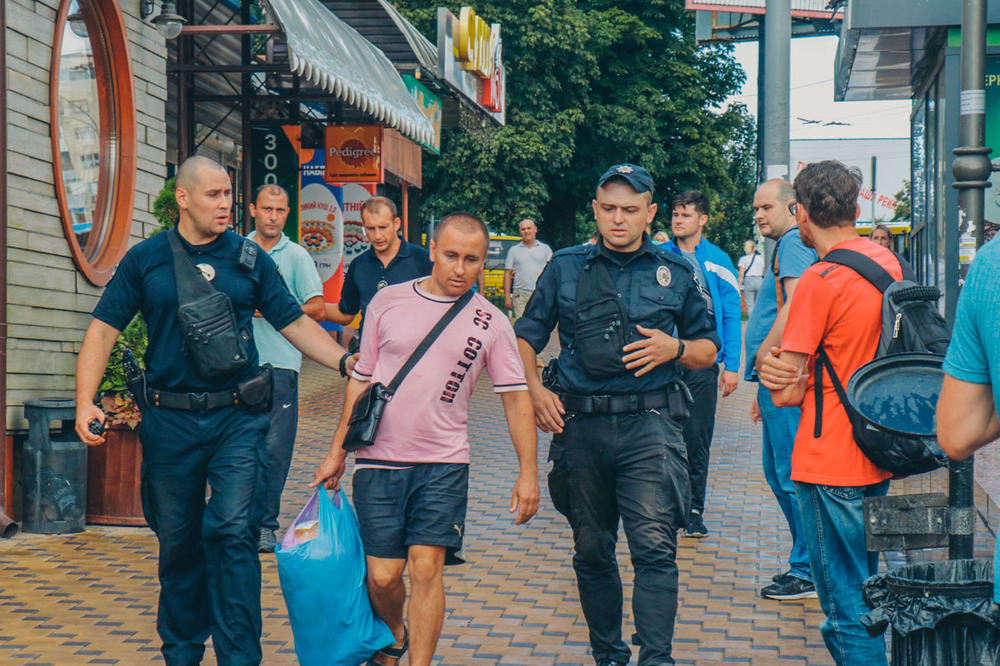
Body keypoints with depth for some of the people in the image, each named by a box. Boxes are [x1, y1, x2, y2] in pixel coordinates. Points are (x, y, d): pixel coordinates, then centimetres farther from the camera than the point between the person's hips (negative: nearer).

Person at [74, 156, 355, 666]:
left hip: (237, 418, -1)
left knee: (233, 532, -11)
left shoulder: (249, 259, 6)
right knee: (178, 542, 12)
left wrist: (349, 362, -4)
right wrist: (85, 403, -9)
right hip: (169, 420, 1)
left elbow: (297, 324, 9)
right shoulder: (145, 259, 4)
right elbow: (103, 330, 3)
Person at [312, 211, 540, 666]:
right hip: (379, 459, 1)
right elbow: (360, 380, 9)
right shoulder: (388, 302, 3)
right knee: (382, 575, 2)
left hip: (444, 464, -1)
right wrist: (337, 452, 9)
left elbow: (516, 398, 4)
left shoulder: (490, 322, 1)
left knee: (426, 568, -10)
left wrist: (528, 472, -2)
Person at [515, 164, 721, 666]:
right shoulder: (565, 267, 9)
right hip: (580, 424, 2)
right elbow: (525, 337, 15)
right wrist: (534, 389, -2)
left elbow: (708, 348, 15)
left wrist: (674, 349, -6)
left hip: (649, 424, -2)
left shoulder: (676, 273, 9)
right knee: (591, 550, 10)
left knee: (654, 546, -14)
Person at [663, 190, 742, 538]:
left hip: (702, 362, -1)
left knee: (698, 439, 2)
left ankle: (694, 511, 11)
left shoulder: (718, 262, 5)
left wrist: (731, 365, -3)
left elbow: (731, 315, 4)